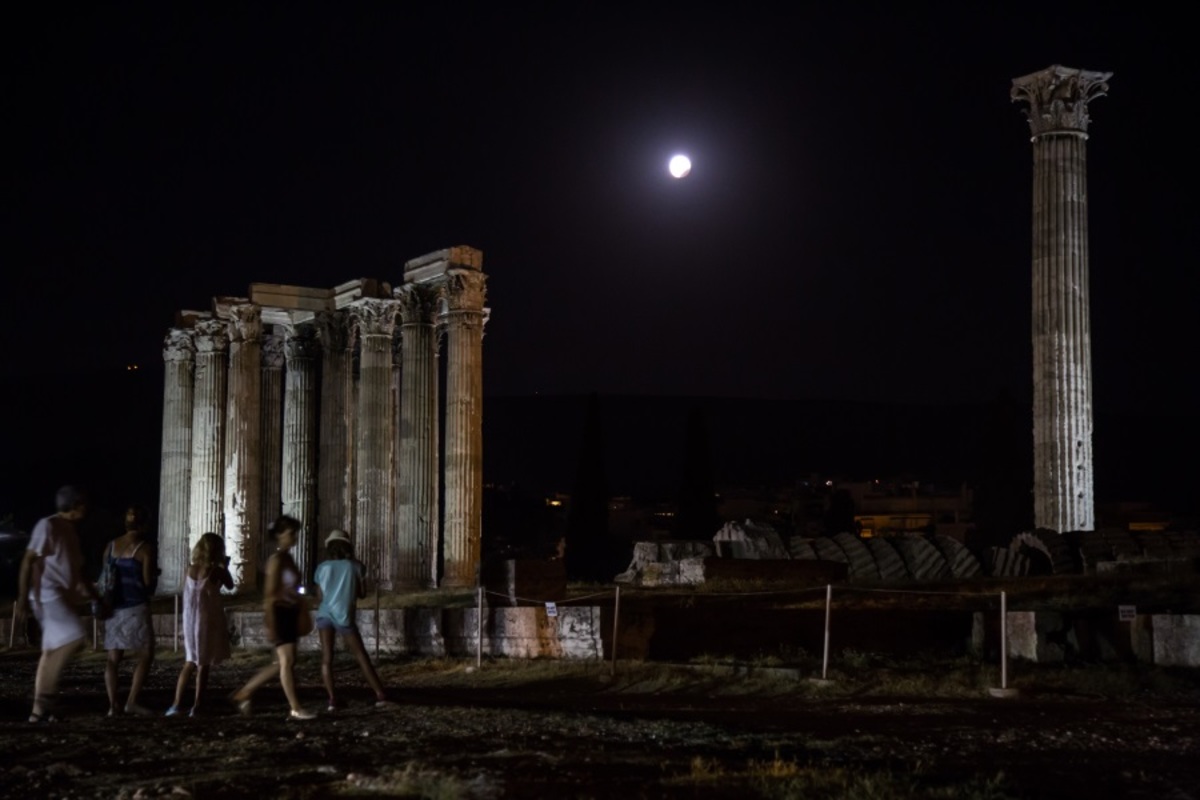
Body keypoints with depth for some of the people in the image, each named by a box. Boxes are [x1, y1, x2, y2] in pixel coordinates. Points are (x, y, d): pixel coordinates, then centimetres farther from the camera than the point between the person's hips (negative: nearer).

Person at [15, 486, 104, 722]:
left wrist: (93, 593, 21)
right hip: (47, 595, -9)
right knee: (73, 636, -23)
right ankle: (44, 697, -15)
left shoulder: (71, 530, 16)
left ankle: (41, 709, 9)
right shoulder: (47, 526, -10)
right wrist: (22, 599, -14)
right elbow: (27, 562, -11)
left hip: (63, 597, 9)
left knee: (54, 651, 7)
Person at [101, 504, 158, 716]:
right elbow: (148, 581, -10)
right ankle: (132, 701, -7)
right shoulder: (145, 548, -8)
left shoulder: (111, 546, 8)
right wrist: (155, 573, 11)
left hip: (113, 608, 6)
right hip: (136, 607, -6)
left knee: (113, 658, 8)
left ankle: (113, 704, 2)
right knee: (146, 655, 2)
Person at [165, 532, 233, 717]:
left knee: (190, 662, 15)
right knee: (203, 665, 2)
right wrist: (225, 567, 16)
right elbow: (230, 585, 4)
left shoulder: (190, 570, 2)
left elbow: (187, 594, 11)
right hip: (208, 620, -5)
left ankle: (177, 704, 9)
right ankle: (196, 707, 1)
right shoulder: (216, 571, -11)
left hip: (190, 620, 5)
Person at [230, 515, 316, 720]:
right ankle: (295, 709, 0)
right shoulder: (276, 559, -11)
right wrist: (271, 625, -19)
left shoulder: (288, 559, 15)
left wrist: (299, 622, 20)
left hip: (290, 613, 10)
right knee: (287, 660, -5)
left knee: (282, 663, 10)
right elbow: (269, 593, -15)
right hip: (279, 612, -10)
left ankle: (243, 694, 18)